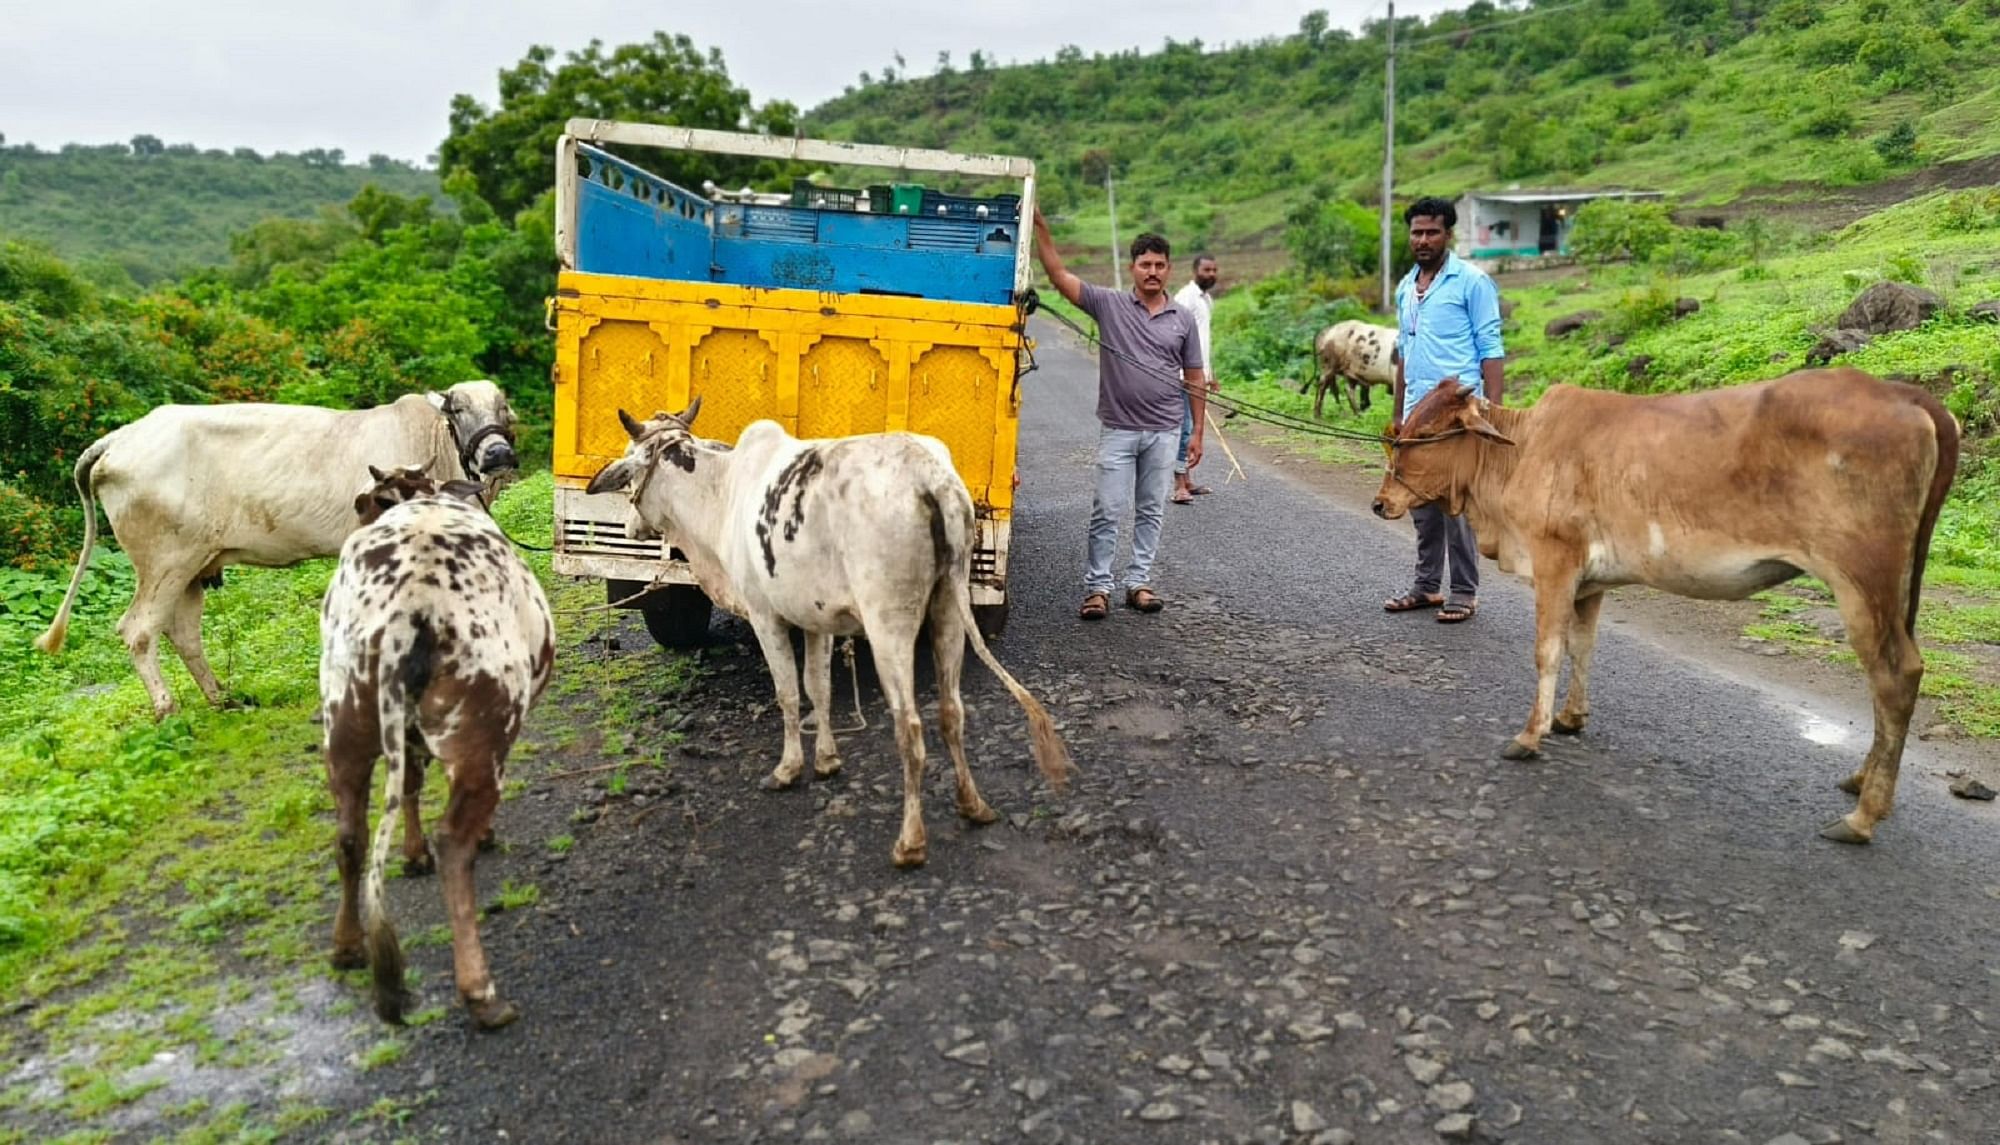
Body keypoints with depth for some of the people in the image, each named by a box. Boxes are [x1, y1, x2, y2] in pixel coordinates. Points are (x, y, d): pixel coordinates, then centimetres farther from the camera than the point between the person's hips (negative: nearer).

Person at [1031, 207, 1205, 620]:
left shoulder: (1183, 319, 6)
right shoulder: (1109, 305, 0)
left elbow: (1193, 379, 9)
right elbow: (1059, 274, -7)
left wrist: (1197, 432, 5)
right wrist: (1040, 226, -17)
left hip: (1165, 432, 2)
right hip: (1118, 430, -2)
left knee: (1151, 512, 9)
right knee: (1107, 512, -1)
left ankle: (1139, 583, 17)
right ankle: (1097, 588, 6)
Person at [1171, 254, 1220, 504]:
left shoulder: (1207, 299, 18)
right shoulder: (1185, 298, -11)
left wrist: (1210, 373, 23)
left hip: (1199, 374, 9)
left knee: (1192, 428, 11)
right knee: (1185, 429, -10)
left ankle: (1188, 481, 17)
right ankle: (1179, 487, -9)